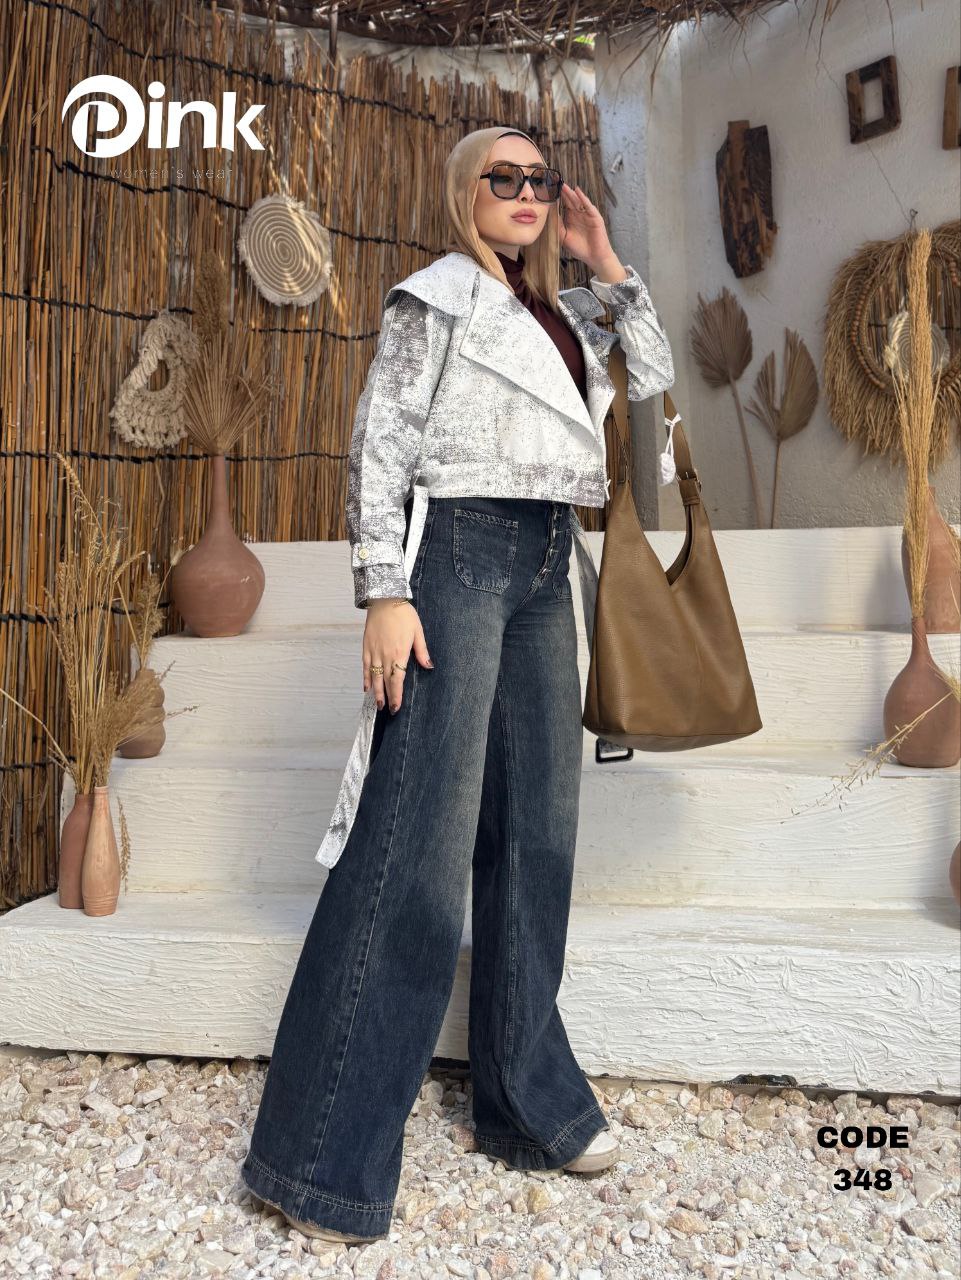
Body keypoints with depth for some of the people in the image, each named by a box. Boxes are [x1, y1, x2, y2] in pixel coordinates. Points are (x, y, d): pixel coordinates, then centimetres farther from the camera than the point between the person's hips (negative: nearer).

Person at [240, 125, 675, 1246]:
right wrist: (385, 592, -16)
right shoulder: (438, 294, 3)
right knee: (423, 837, -12)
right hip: (459, 551, -7)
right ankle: (326, 1150, -1)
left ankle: (527, 1098, 20)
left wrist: (605, 266, 18)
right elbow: (381, 442, -6)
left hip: (545, 571, 8)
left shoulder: (563, 313, 24)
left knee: (536, 827, 6)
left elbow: (655, 375, 25)